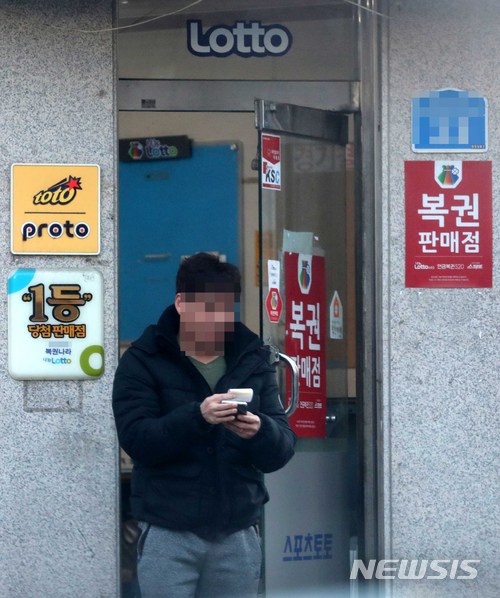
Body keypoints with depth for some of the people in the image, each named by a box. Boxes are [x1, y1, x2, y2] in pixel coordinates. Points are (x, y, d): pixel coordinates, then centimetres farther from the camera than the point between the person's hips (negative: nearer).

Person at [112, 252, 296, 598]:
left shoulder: (254, 359, 8)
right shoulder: (143, 361, -1)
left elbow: (282, 451, 2)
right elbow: (137, 440, -13)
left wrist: (260, 431, -21)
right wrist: (197, 416, -28)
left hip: (238, 534, 3)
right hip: (168, 533, -3)